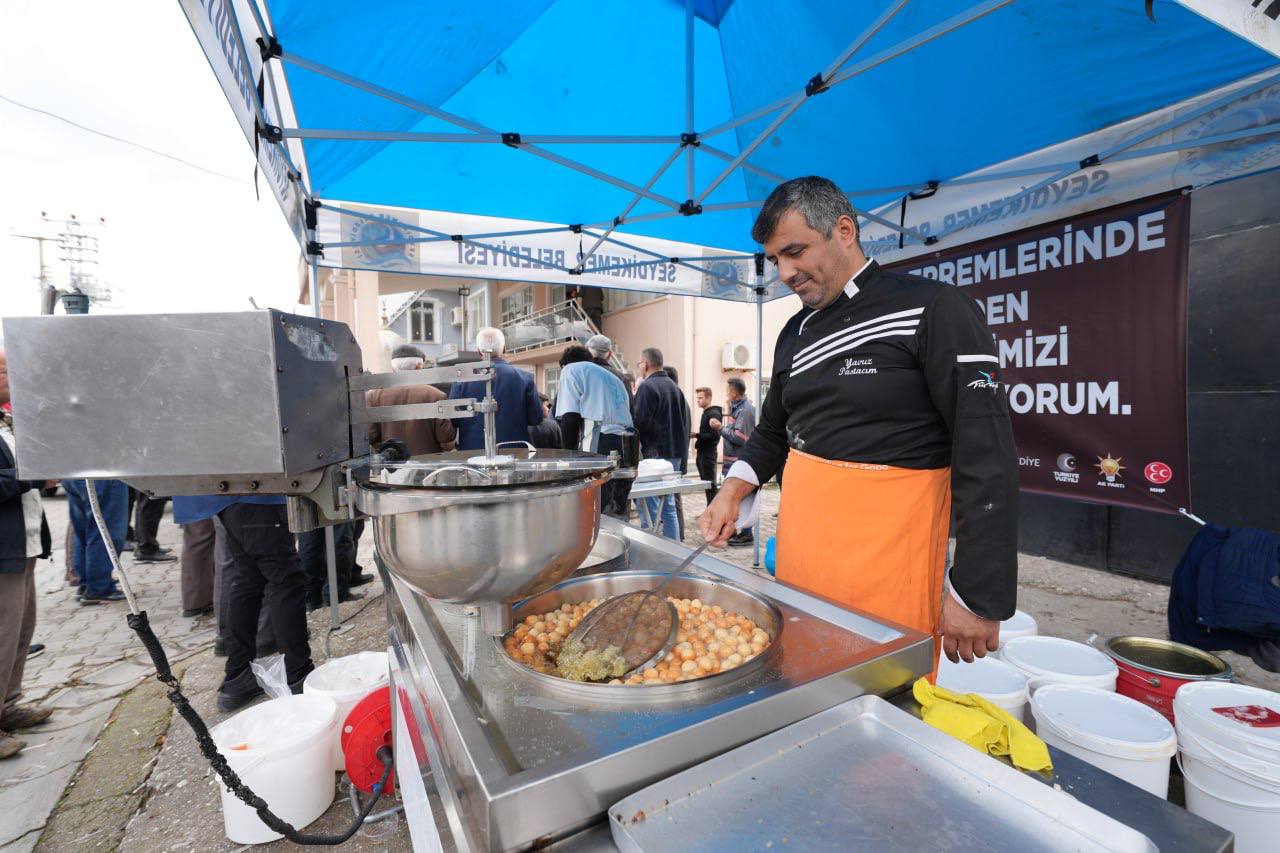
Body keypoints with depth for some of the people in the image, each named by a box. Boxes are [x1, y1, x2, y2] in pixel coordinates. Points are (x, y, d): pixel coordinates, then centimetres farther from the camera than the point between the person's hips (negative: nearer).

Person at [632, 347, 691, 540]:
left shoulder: (647, 386, -11)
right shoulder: (674, 387, 15)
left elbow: (640, 421, -20)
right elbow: (686, 421, 16)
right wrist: (681, 451, 18)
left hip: (655, 453, -8)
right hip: (676, 453, 8)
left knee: (649, 506, -4)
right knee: (669, 506, 15)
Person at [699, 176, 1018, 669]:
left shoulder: (931, 310, -10)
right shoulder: (795, 332, 10)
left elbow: (987, 456, -14)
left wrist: (979, 597, -15)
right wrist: (732, 491, 3)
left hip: (887, 559, -6)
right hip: (798, 548, 7)